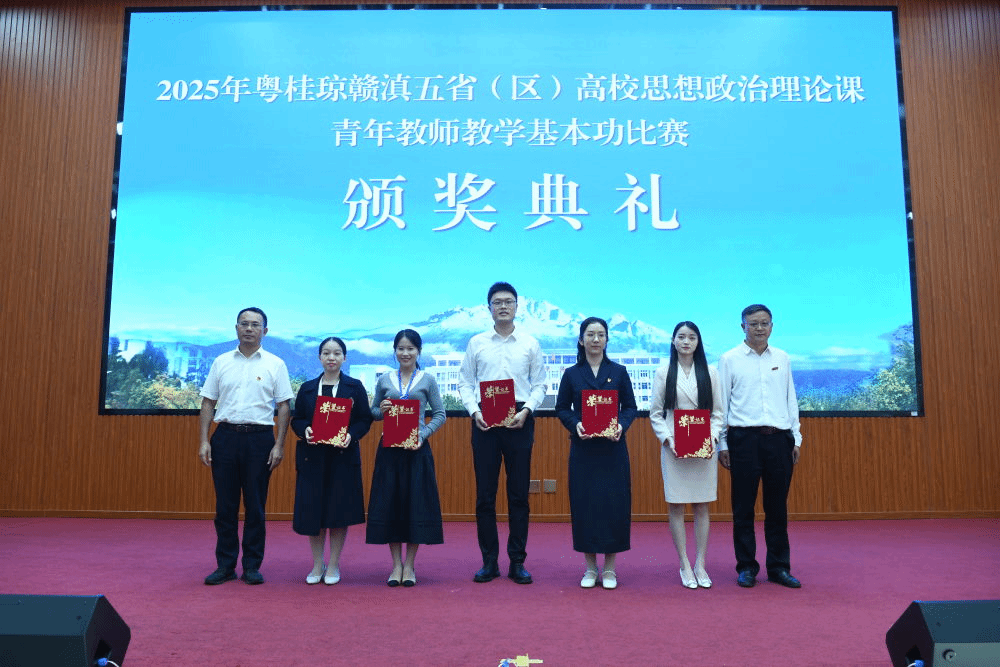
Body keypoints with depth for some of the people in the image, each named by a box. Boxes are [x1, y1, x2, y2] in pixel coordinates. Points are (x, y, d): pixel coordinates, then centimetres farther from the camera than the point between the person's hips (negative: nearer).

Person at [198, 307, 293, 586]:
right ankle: (225, 565, 17)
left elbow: (283, 406, 1)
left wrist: (279, 445, -6)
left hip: (260, 438, -2)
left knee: (255, 507, 4)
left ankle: (252, 566, 14)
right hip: (225, 436, 2)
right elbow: (208, 403, 9)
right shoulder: (221, 362, 9)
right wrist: (204, 440, 0)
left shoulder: (275, 364, 3)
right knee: (225, 505, 6)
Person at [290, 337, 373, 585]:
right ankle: (317, 565, 20)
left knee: (339, 510, 1)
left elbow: (365, 420, 1)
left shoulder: (355, 387, 4)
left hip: (343, 456, -2)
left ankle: (333, 565, 16)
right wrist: (305, 430, -11)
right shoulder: (307, 388, 10)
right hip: (312, 456, 2)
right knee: (312, 510, 3)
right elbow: (296, 420, 10)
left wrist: (351, 435, -16)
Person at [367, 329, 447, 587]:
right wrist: (381, 410, -8)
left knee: (416, 505, 1)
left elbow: (440, 414, 3)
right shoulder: (384, 380, 7)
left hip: (416, 449, -1)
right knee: (389, 504, 3)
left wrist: (423, 435, -11)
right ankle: (396, 564, 17)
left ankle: (409, 565, 15)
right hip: (389, 449, 2)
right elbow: (372, 412, 14)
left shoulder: (427, 380, 3)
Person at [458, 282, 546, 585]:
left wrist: (526, 411, -10)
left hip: (519, 420, 0)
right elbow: (465, 382, 7)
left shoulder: (530, 344, 7)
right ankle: (489, 562, 14)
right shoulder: (476, 343, 7)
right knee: (485, 493, 3)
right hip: (484, 420, 0)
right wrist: (474, 411, -8)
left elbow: (539, 384, 5)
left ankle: (517, 562, 14)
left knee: (519, 494, 4)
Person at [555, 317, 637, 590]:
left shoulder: (619, 372, 6)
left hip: (612, 448, 0)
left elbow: (630, 407, 5)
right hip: (582, 448, 0)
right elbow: (561, 408, 6)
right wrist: (575, 424, -13)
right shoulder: (571, 374, 6)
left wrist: (622, 425, -14)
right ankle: (590, 567, 16)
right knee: (584, 503, 2)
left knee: (614, 503, 0)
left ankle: (609, 569, 13)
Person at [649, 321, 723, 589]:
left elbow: (718, 412, 6)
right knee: (676, 506, 2)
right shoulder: (663, 373, 4)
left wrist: (713, 438, -9)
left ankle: (700, 565, 14)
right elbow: (655, 414, 2)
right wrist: (668, 440, -11)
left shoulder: (710, 373, 6)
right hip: (674, 448, -1)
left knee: (702, 507, 5)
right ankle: (684, 565, 12)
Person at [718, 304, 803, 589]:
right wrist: (722, 444, -1)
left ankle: (779, 567, 19)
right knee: (743, 507, 3)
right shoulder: (729, 359, 1)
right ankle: (746, 567, 14)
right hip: (744, 438, -3)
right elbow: (721, 403, 1)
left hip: (779, 438, 3)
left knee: (777, 506, 9)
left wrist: (796, 438, 10)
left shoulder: (782, 358, 11)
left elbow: (791, 399, 13)